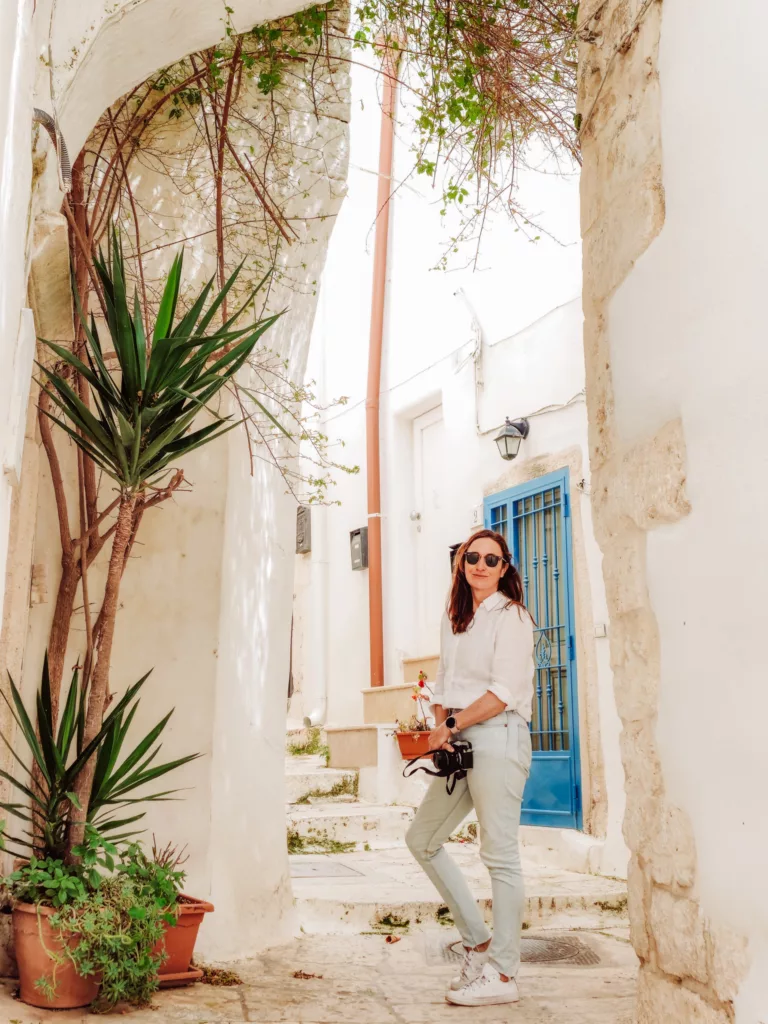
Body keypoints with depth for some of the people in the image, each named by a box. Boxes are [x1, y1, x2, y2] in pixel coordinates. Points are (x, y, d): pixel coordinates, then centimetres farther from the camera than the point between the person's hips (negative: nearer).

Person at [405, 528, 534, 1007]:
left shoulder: (511, 616, -5)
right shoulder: (455, 618, 18)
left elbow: (504, 690, -14)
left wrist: (452, 724, -12)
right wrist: (441, 725, 0)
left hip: (497, 737, -9)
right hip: (459, 741, 9)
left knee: (500, 855, -5)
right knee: (422, 839, 13)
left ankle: (503, 975, 2)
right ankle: (479, 940, 20)